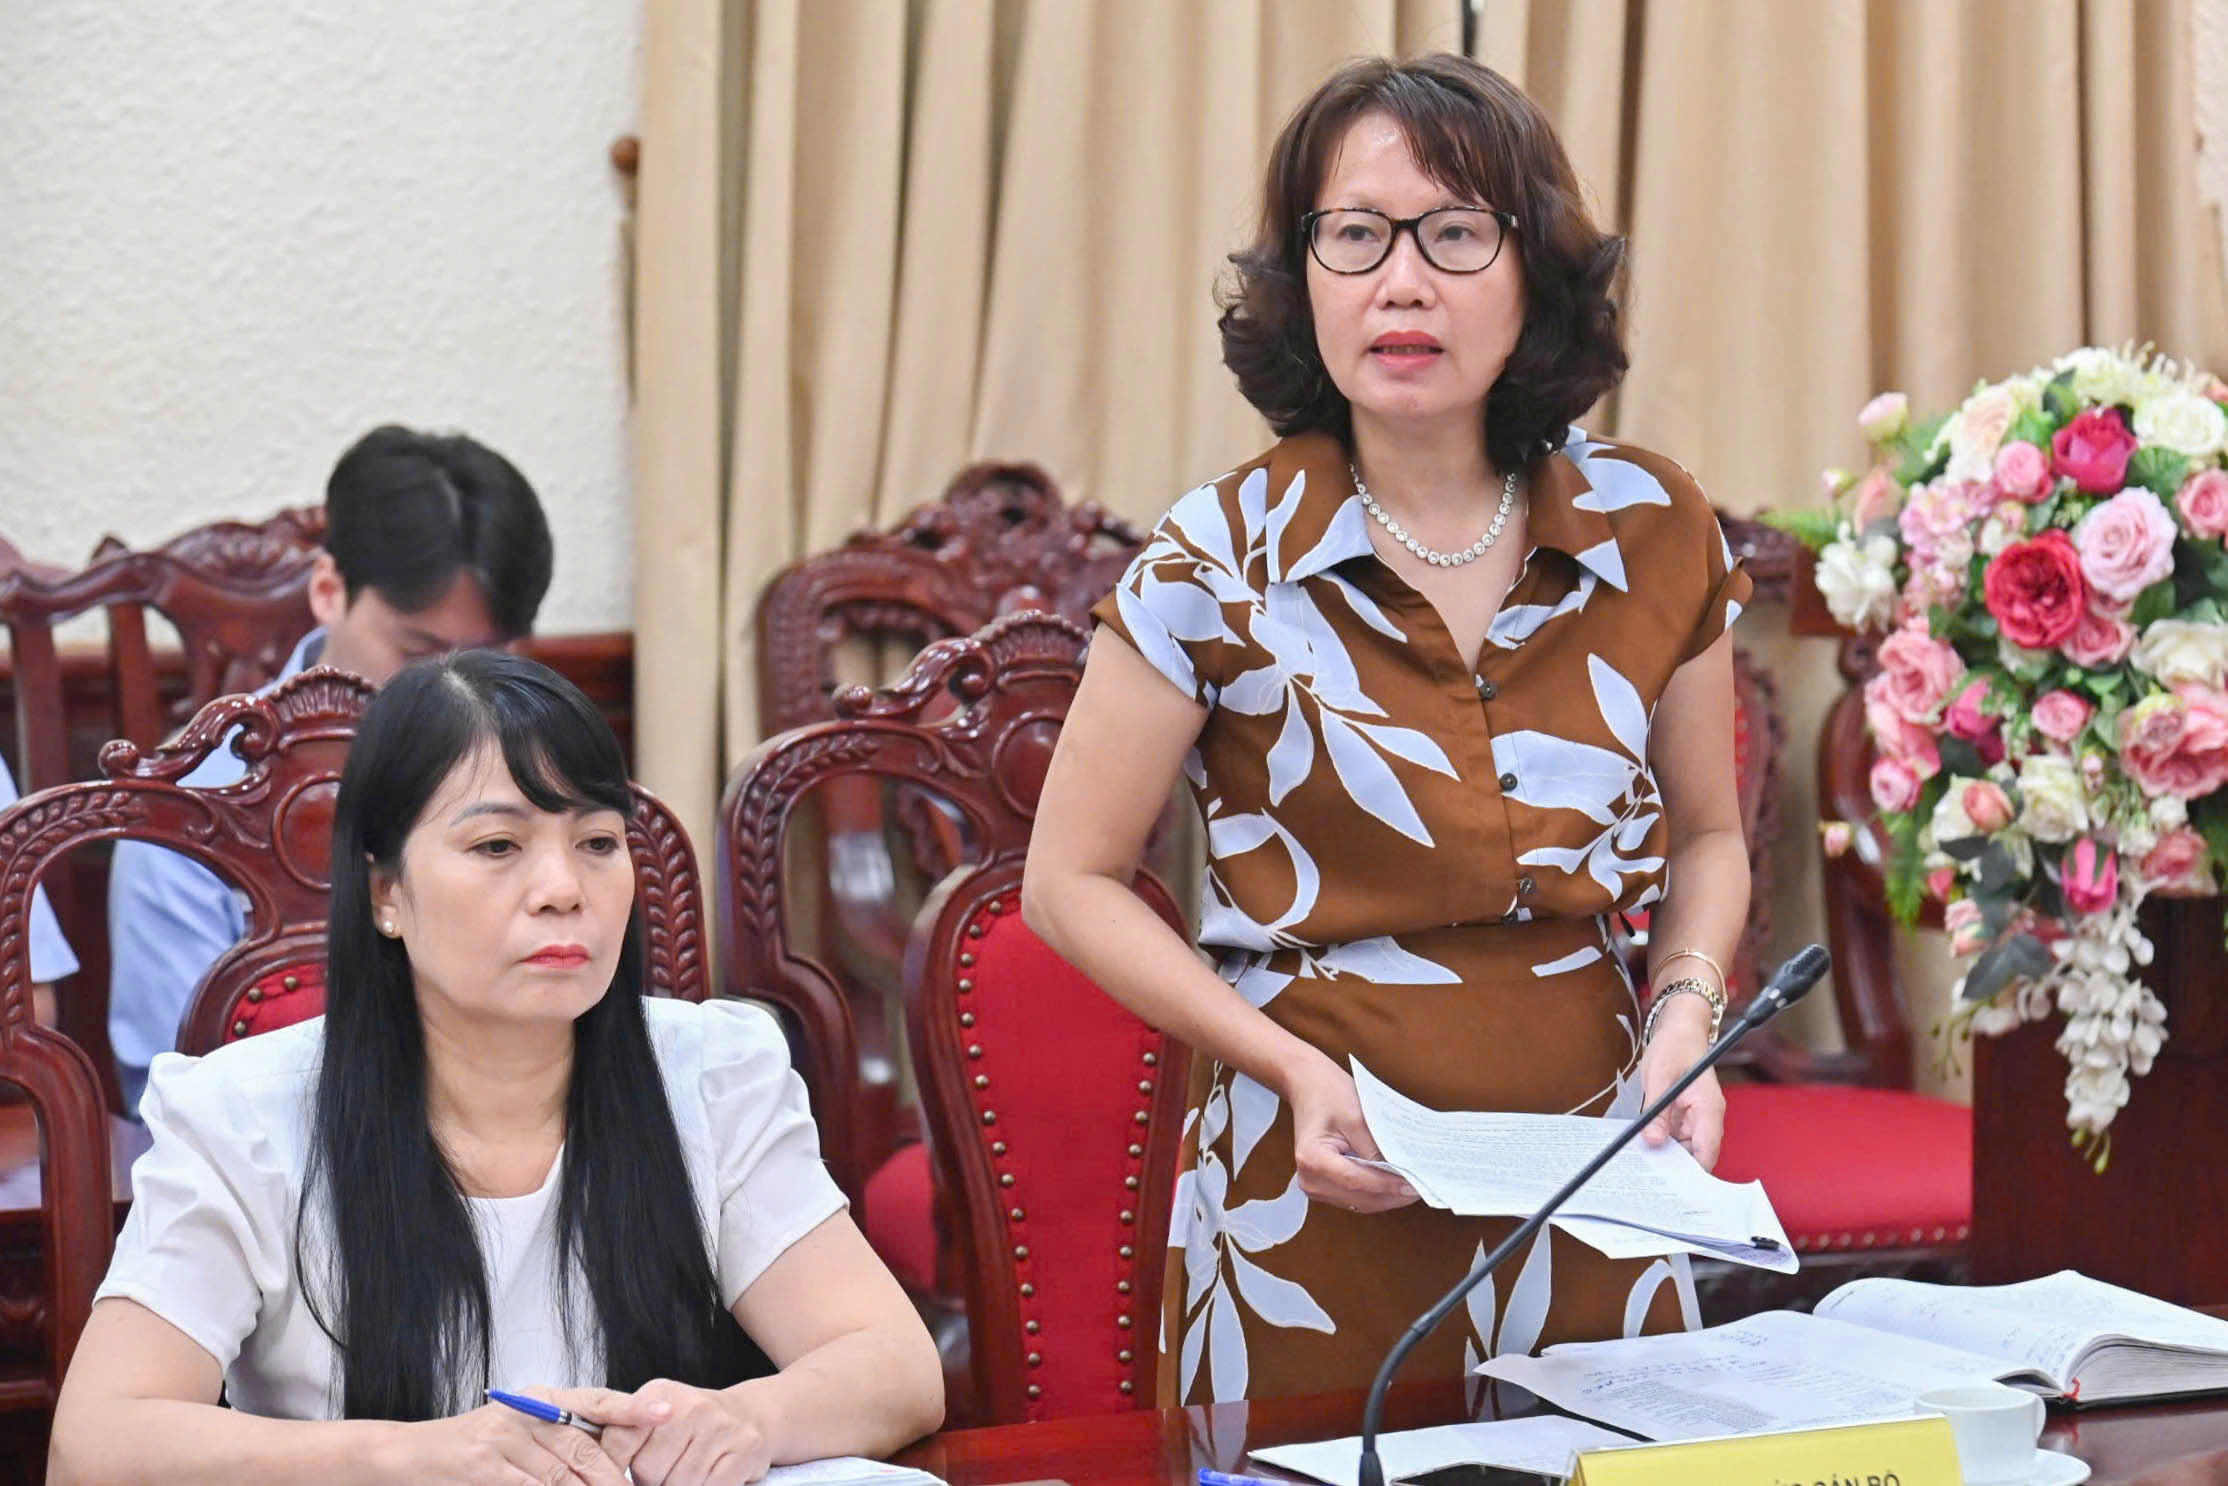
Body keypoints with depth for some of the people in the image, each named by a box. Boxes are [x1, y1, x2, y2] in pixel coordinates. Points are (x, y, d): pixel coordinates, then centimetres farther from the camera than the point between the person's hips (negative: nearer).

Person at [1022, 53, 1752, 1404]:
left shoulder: (1650, 529, 0)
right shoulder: (1220, 562, -9)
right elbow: (1073, 882, -3)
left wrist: (1687, 1014, -4)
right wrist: (1294, 1067, -14)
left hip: (1592, 1174, 3)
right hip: (1318, 1184, -2)